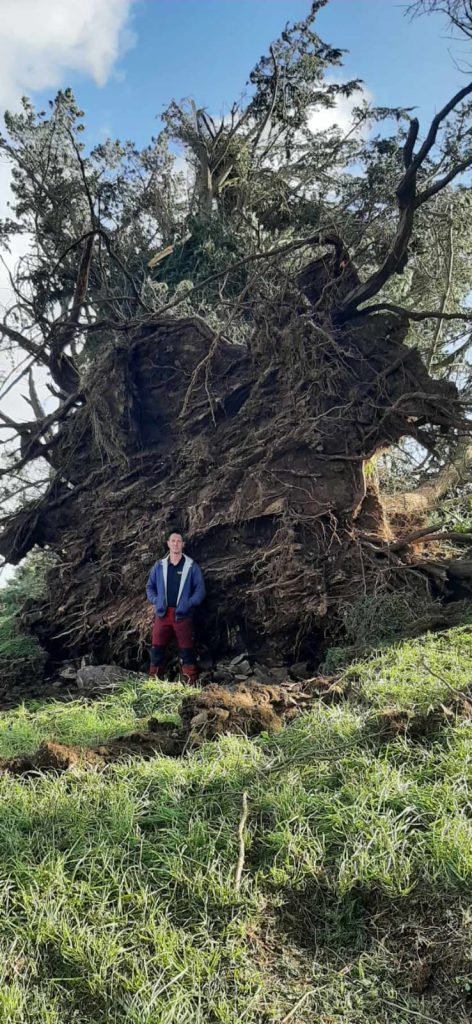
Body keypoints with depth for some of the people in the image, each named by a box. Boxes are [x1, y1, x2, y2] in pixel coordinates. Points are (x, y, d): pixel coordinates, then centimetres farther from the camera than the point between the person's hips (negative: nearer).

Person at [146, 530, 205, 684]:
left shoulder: (192, 566, 2)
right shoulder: (159, 566, 9)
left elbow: (200, 589, 0)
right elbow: (150, 587, 15)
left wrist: (189, 604, -13)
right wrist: (155, 601, -2)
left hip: (183, 615, -2)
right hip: (162, 614, 2)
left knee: (186, 651, 0)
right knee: (157, 650, 4)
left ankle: (192, 684, 4)